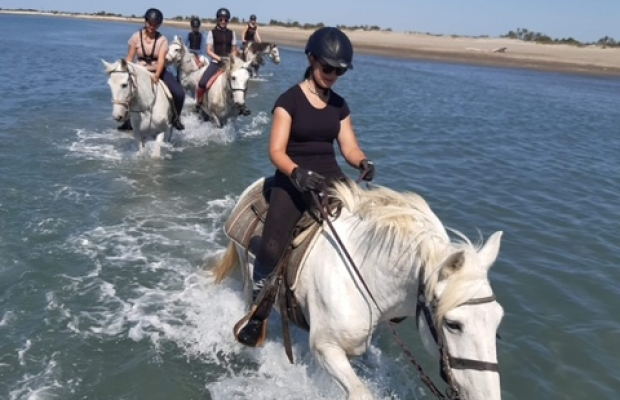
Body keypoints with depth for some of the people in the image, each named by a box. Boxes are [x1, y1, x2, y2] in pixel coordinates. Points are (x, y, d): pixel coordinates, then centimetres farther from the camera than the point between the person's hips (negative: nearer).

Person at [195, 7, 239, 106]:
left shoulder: (231, 33, 9)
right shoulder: (212, 32, 1)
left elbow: (234, 50, 12)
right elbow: (209, 50, -5)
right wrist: (218, 57, -21)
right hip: (216, 62, -2)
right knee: (202, 83, -21)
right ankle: (198, 103, 2)